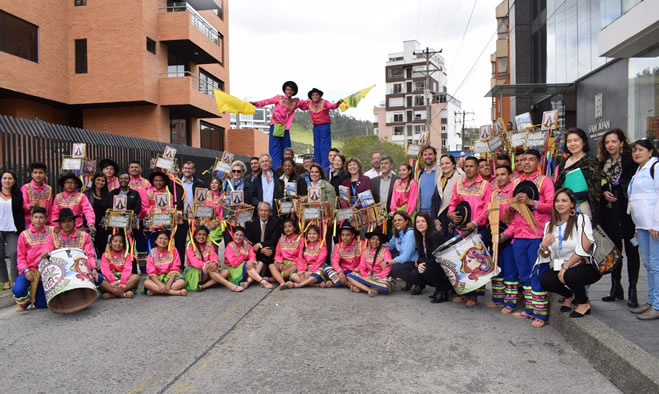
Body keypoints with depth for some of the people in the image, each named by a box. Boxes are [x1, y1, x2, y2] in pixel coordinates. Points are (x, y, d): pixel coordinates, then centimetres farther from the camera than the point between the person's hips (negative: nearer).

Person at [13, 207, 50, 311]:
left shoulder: (51, 232, 4)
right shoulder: (24, 235, 1)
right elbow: (20, 256, -1)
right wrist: (25, 270, -14)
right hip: (29, 271, -1)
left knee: (42, 305, 1)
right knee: (18, 290, -29)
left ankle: (35, 293, 38)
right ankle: (23, 301, 9)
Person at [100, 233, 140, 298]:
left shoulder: (126, 255, 9)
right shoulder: (105, 255, 8)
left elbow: (127, 269, -6)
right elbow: (105, 270, -8)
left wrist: (122, 282, -25)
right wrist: (113, 282, -26)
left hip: (123, 278, 1)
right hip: (110, 279, -1)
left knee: (136, 277, -28)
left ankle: (112, 294, -34)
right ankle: (124, 293, -37)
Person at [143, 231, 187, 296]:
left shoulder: (173, 250, -1)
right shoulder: (152, 252, 1)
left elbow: (174, 269, -7)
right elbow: (151, 272, -8)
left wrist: (168, 284, -21)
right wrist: (160, 284, -24)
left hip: (171, 277, 0)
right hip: (157, 278, 0)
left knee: (182, 282, -31)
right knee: (146, 283, -31)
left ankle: (155, 291, -25)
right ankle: (176, 292, -34)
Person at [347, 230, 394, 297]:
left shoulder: (385, 250, -5)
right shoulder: (365, 251, 6)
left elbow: (387, 268, -12)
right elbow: (362, 268, 4)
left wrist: (378, 278, -16)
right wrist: (366, 277, -13)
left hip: (380, 277, -3)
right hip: (367, 276, 4)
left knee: (386, 287, -36)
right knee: (350, 276, -18)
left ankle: (361, 287, -23)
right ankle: (369, 290, -26)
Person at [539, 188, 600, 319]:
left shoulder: (582, 219, -8)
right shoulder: (550, 225, 6)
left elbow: (583, 249, -16)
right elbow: (546, 256, 3)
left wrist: (566, 267, -18)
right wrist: (543, 246, -19)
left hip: (585, 266, -4)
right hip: (560, 268, 4)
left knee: (570, 275, -35)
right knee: (544, 280, -22)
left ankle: (584, 304, -1)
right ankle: (569, 295, 12)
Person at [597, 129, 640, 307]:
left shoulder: (631, 160, -5)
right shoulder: (602, 163, 10)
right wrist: (604, 192, -5)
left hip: (628, 211, -5)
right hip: (609, 211, 5)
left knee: (631, 249, 3)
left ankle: (632, 290, 10)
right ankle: (616, 287, 22)